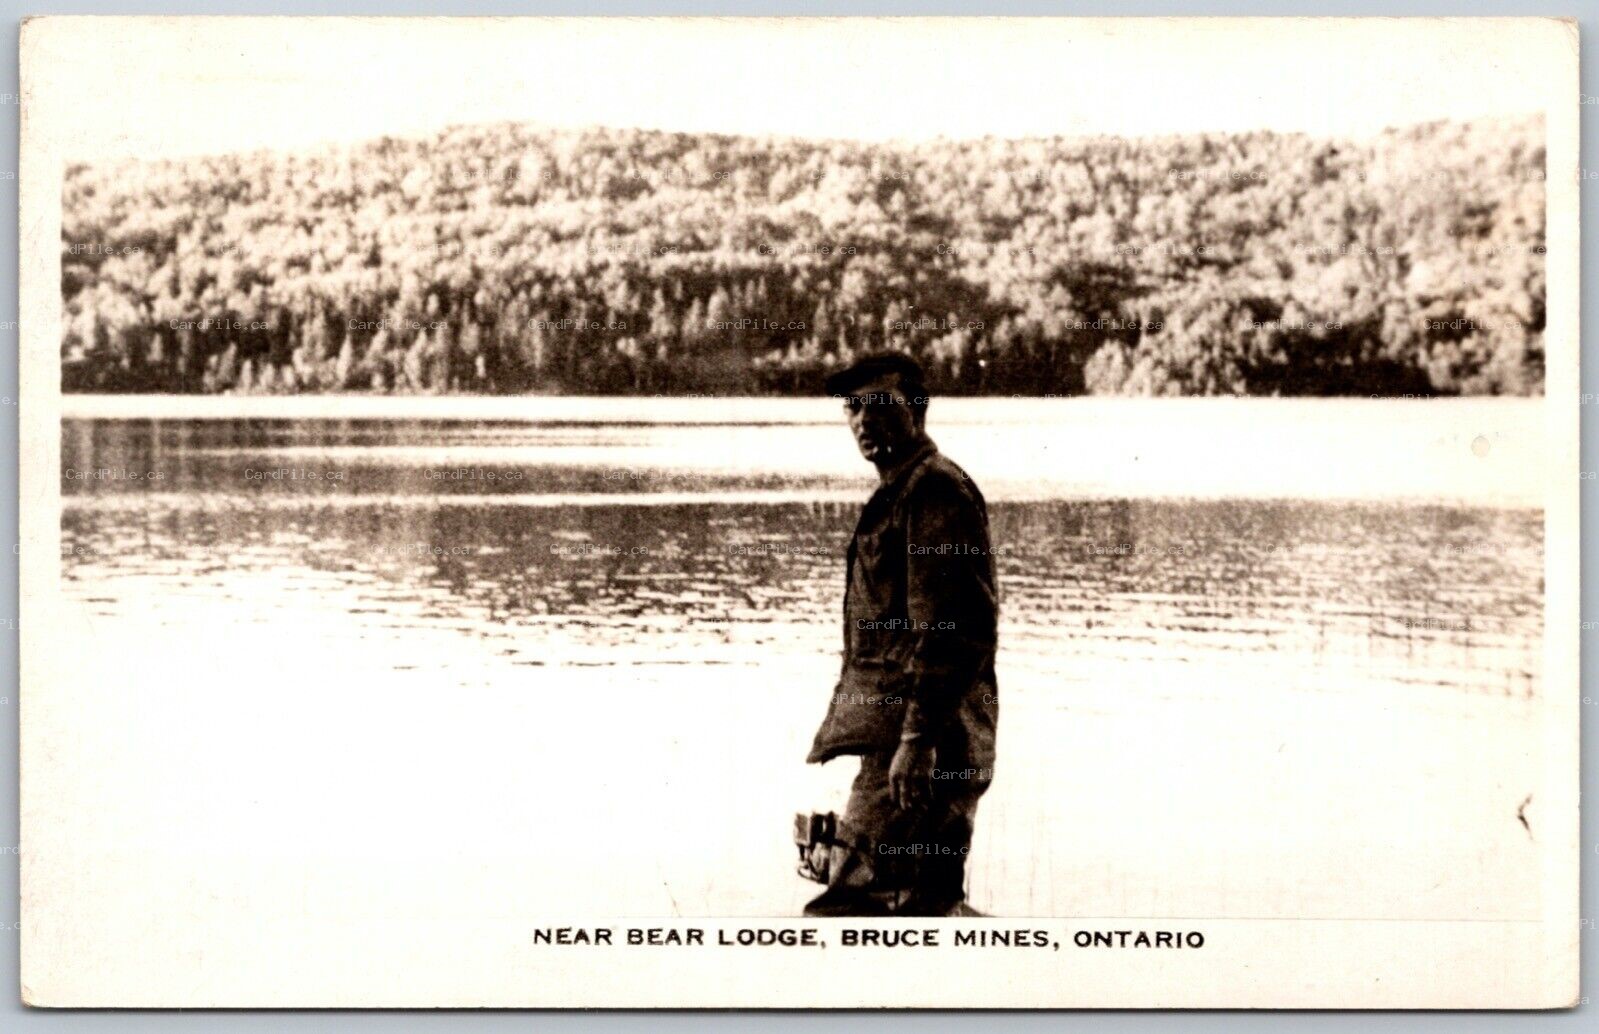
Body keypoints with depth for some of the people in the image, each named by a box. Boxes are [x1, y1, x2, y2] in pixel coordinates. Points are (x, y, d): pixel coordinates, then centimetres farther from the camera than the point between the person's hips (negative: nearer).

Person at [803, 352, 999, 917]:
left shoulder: (935, 489, -11)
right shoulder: (900, 492, 23)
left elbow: (949, 626, -20)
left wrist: (918, 737, -25)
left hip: (917, 741, -11)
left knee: (854, 901, -13)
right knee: (926, 902, 16)